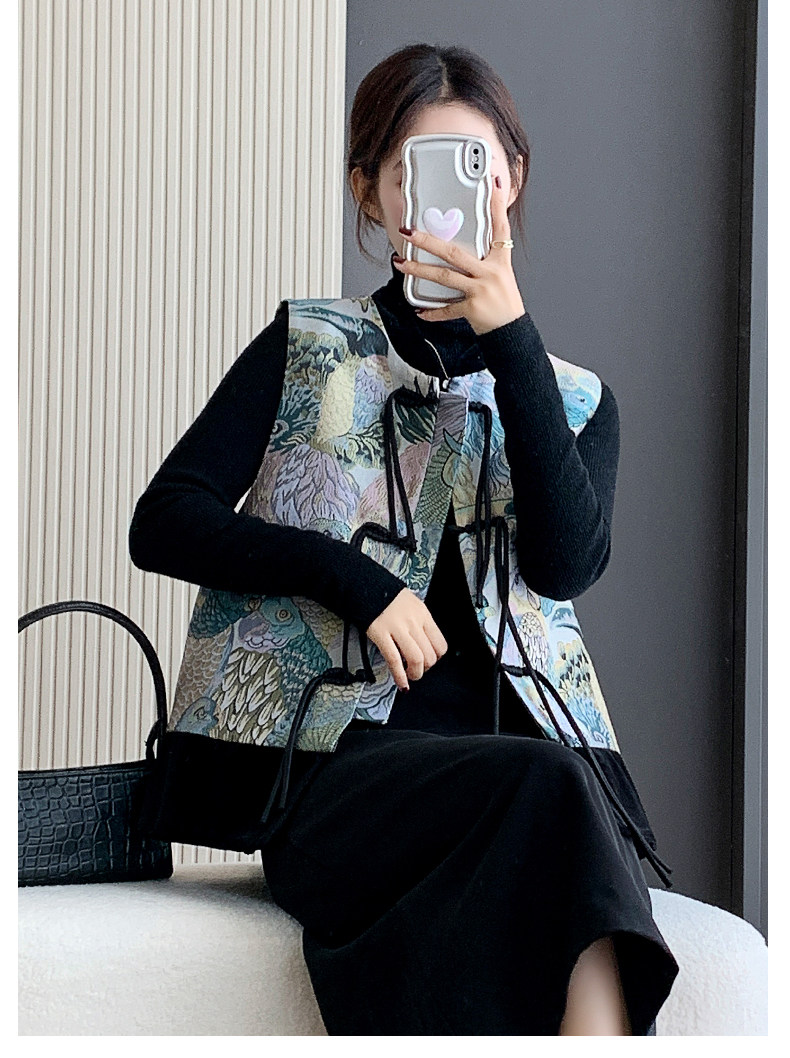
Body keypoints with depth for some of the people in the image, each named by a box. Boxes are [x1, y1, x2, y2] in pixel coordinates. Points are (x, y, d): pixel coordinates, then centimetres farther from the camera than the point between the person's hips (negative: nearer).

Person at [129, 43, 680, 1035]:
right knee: (547, 788, -36)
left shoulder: (574, 398, 20)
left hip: (513, 733, 2)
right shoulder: (309, 348, 17)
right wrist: (354, 578, -7)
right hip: (335, 762, -2)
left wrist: (508, 335, -7)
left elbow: (566, 563, -2)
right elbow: (161, 523, 6)